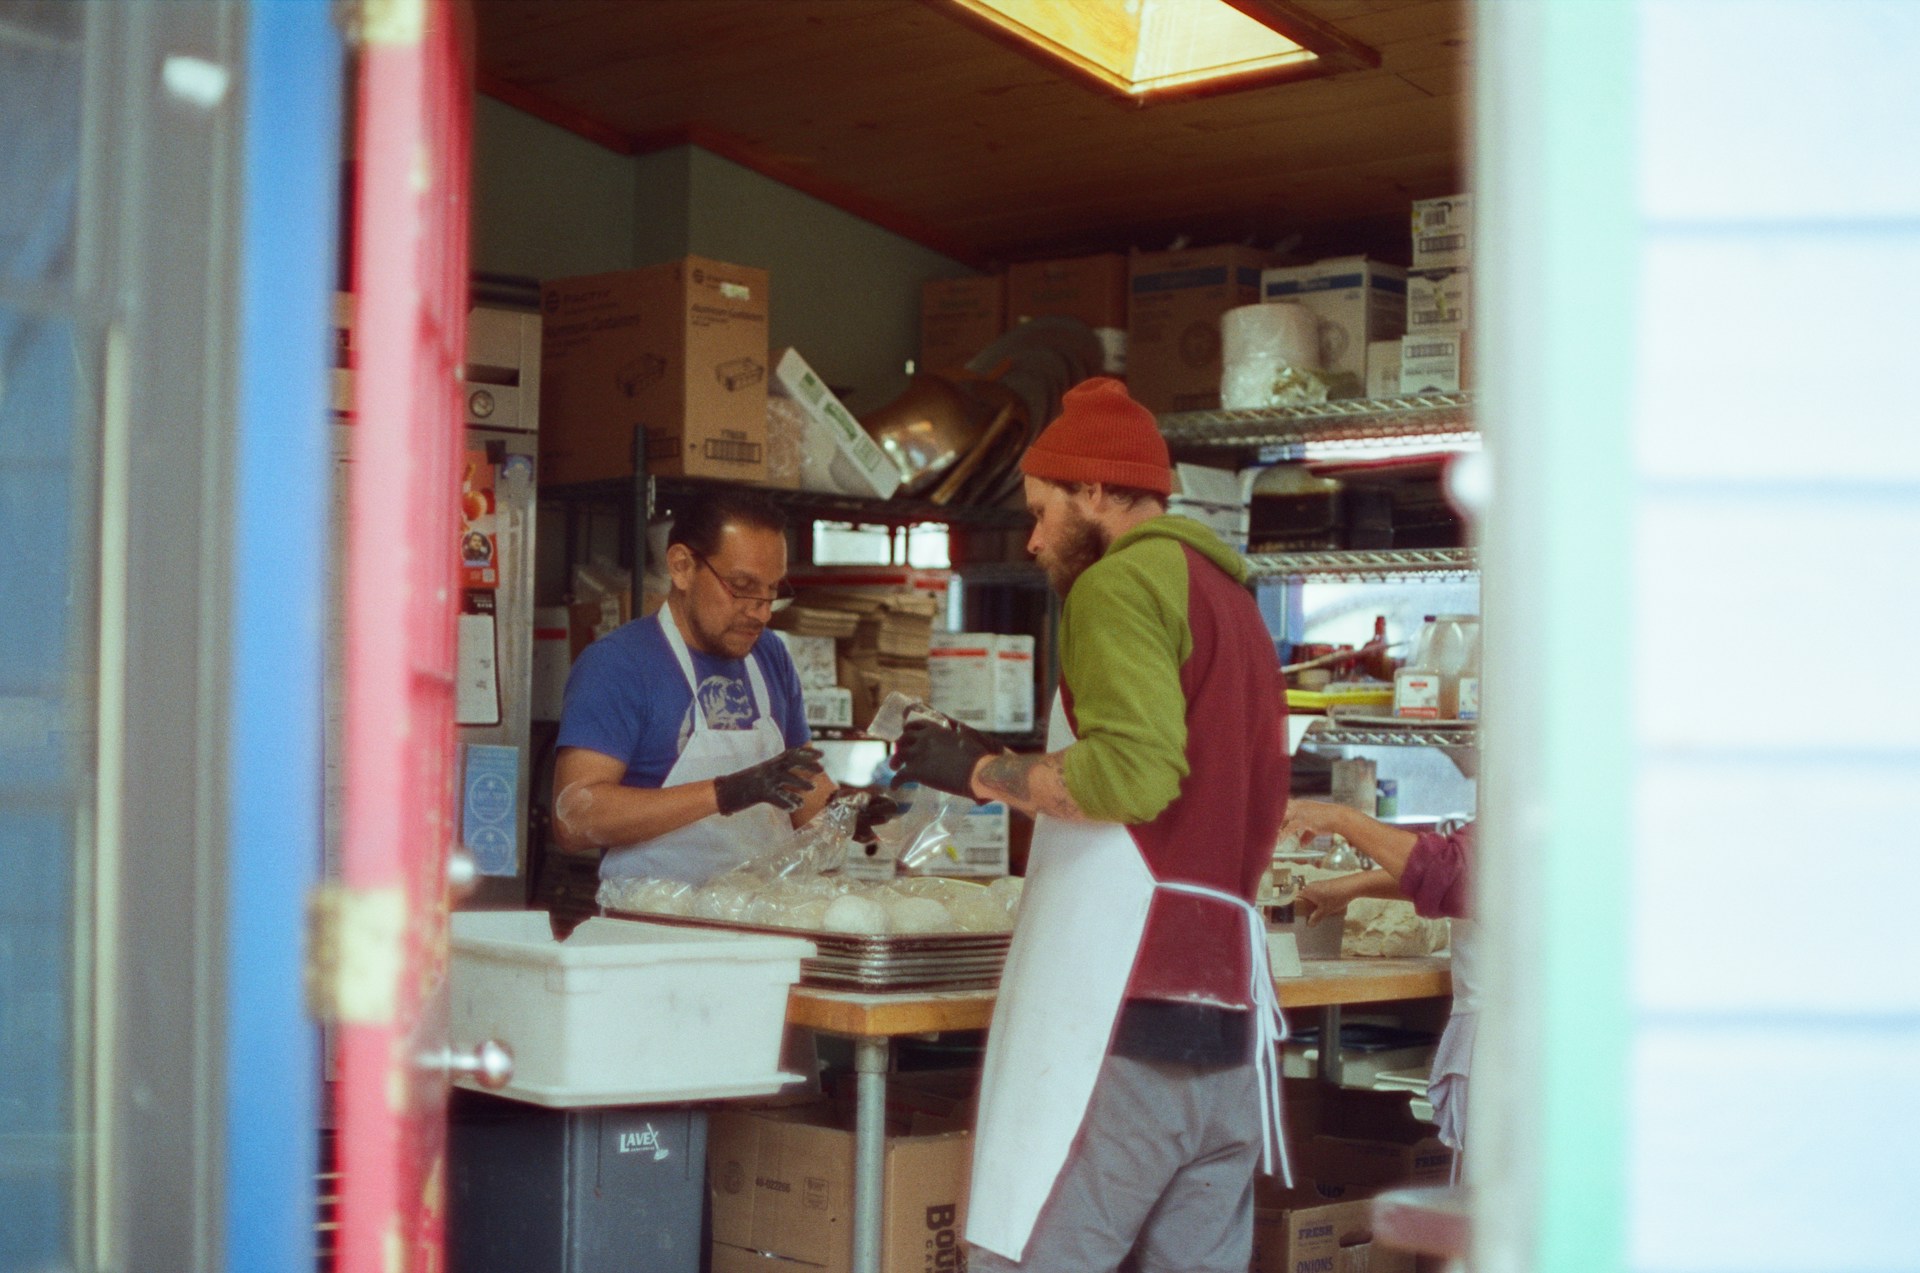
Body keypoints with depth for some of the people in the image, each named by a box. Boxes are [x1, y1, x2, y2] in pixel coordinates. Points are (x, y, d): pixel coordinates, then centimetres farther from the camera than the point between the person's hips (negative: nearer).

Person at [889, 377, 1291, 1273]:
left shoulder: (1122, 580, -3)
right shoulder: (1235, 600, 24)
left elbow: (1134, 769, -17)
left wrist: (980, 771, -5)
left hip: (1123, 1004, -9)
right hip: (1229, 1014, 9)